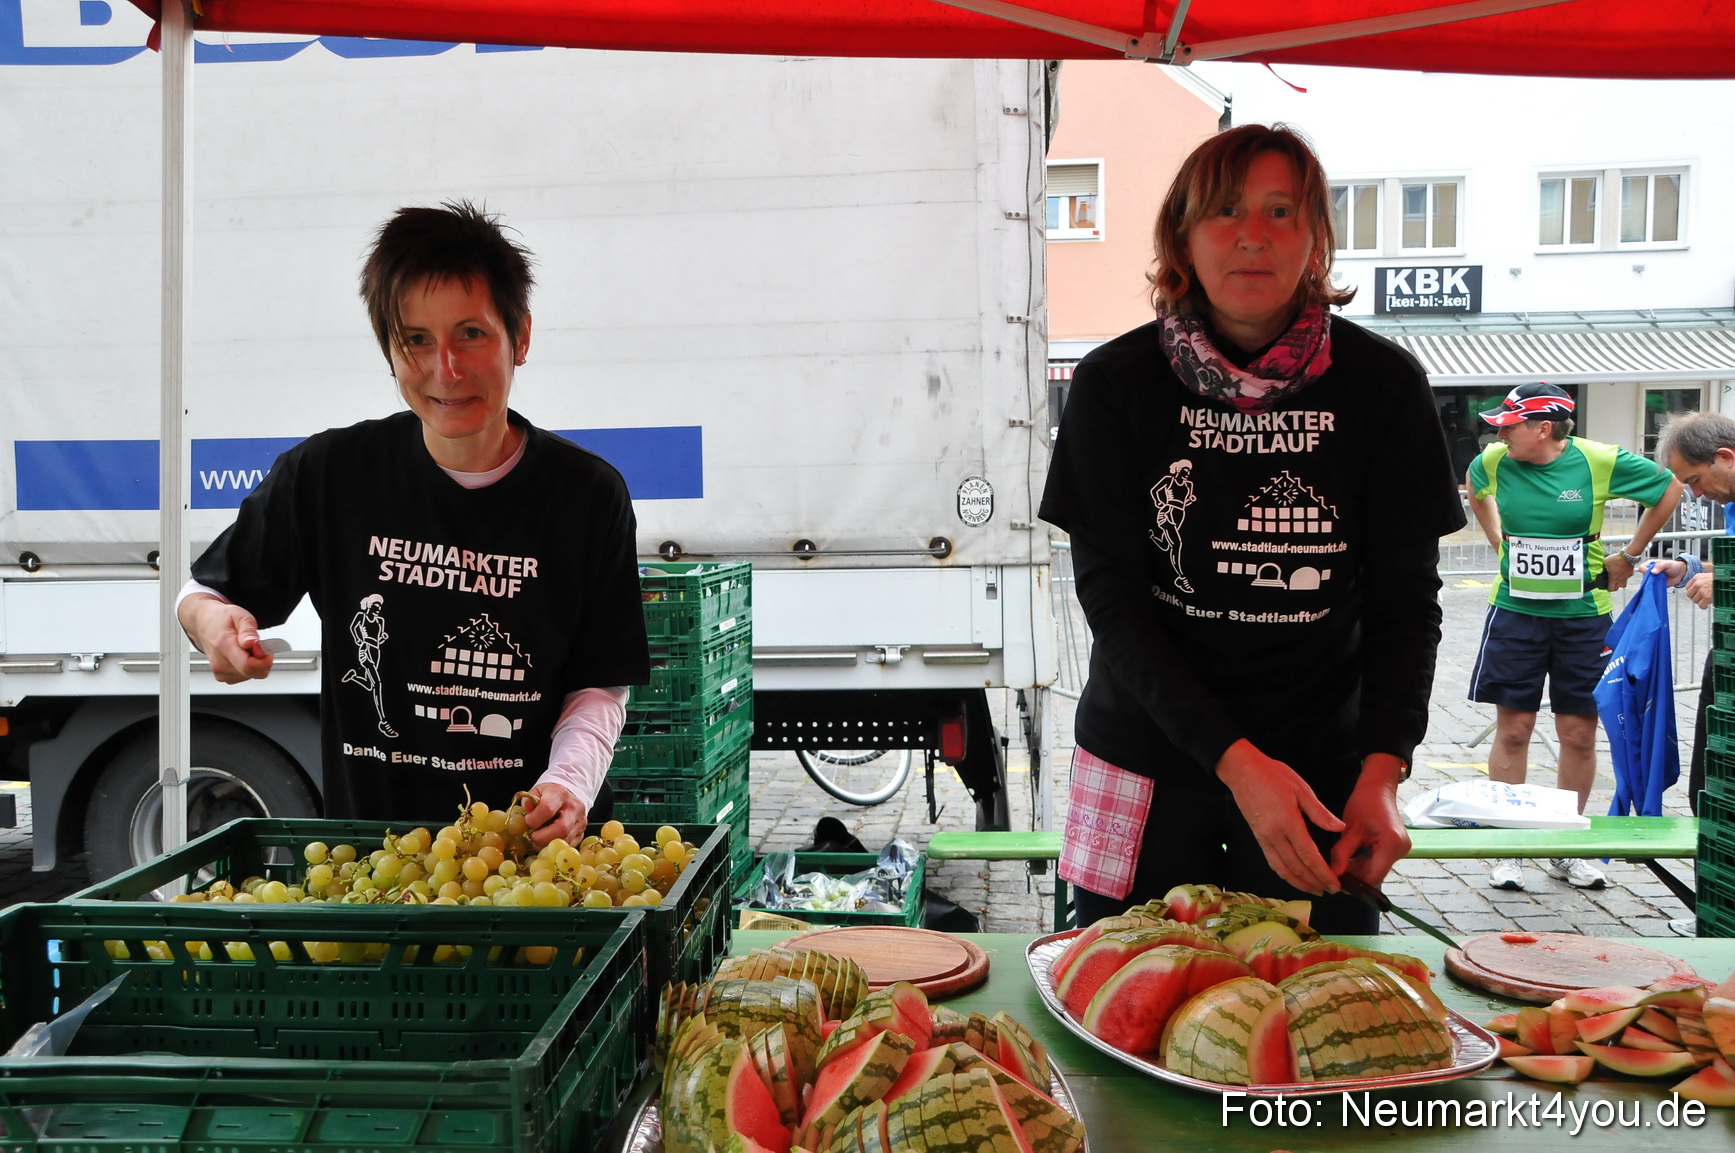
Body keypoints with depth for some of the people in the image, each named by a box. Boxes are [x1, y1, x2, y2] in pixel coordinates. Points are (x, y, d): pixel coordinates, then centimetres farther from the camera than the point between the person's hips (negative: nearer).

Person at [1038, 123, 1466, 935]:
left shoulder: (1383, 383, -3)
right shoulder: (1115, 383, -6)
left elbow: (1407, 593, 0)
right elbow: (1110, 594, -10)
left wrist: (1382, 770, -14)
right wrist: (1234, 761, -19)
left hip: (1323, 767, 1)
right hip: (1148, 761, 0)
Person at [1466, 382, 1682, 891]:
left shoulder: (1599, 462, -10)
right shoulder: (1493, 461, -3)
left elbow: (1670, 488, 6)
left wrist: (1628, 556, 6)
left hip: (1583, 615, -1)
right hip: (1515, 612, 1)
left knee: (1578, 734, 5)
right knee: (1513, 729, 1)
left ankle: (1566, 851, 20)